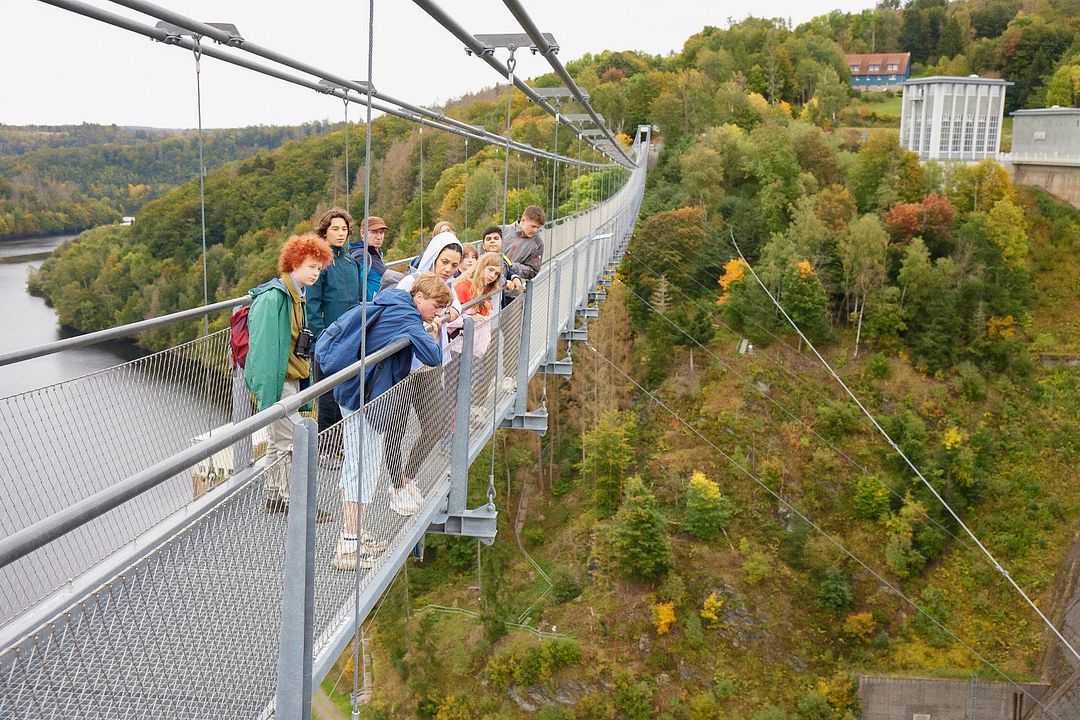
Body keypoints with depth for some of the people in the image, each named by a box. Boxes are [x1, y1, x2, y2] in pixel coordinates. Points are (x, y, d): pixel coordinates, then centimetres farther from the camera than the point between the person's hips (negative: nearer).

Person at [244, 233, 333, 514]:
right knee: (292, 441, -6)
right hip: (277, 380, -10)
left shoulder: (296, 296, 13)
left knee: (278, 440, 17)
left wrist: (304, 382, 20)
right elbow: (263, 346, -22)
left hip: (290, 379, 10)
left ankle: (274, 498, 28)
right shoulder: (273, 296, -17)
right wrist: (266, 390, -25)